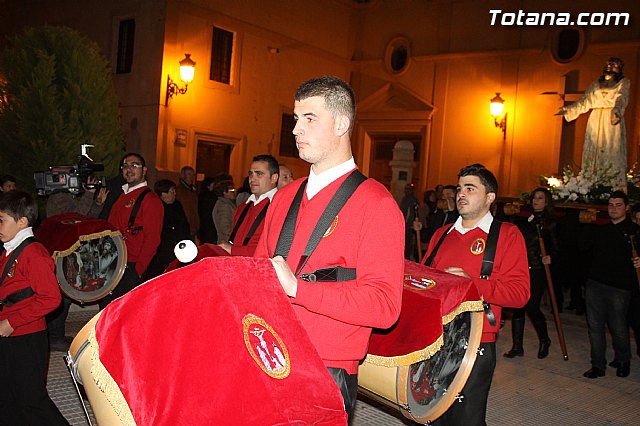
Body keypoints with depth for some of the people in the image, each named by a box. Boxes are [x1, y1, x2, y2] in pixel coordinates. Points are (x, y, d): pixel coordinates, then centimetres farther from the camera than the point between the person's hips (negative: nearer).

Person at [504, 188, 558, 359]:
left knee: (532, 306, -7)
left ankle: (544, 340, 21)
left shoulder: (551, 223, 1)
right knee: (518, 306, 4)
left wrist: (550, 257, -20)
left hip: (537, 270, -4)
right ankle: (517, 347, 14)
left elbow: (556, 248, -2)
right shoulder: (524, 220, 10)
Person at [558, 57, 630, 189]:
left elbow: (621, 99, -9)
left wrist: (616, 111, -29)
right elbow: (584, 102, 21)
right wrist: (567, 110, 13)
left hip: (612, 122, -4)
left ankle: (617, 188, -15)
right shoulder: (595, 84, 21)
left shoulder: (624, 83, 9)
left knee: (612, 153, -12)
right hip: (595, 121, 4)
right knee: (592, 153, -4)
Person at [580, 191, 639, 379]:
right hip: (595, 283, 4)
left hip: (619, 287, -4)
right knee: (595, 325, 7)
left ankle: (623, 361, 29)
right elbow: (583, 245, 9)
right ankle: (598, 365, 17)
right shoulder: (600, 229, 13)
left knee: (618, 327, 5)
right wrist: (590, 226, -1)